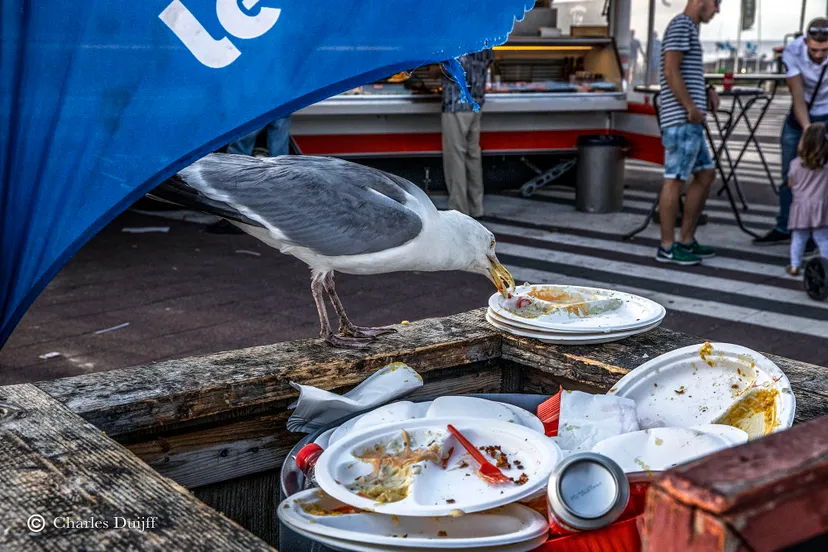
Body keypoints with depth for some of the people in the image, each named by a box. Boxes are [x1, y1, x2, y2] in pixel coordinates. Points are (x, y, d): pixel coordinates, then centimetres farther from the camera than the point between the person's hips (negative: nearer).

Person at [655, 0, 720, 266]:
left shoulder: (690, 28, 22)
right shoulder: (681, 25, -9)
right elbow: (671, 71, -18)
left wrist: (707, 91, 11)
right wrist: (691, 107, -17)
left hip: (691, 122, 11)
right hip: (681, 120, -11)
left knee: (705, 174, 13)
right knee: (674, 180, -6)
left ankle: (687, 240, 18)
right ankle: (667, 247, 0)